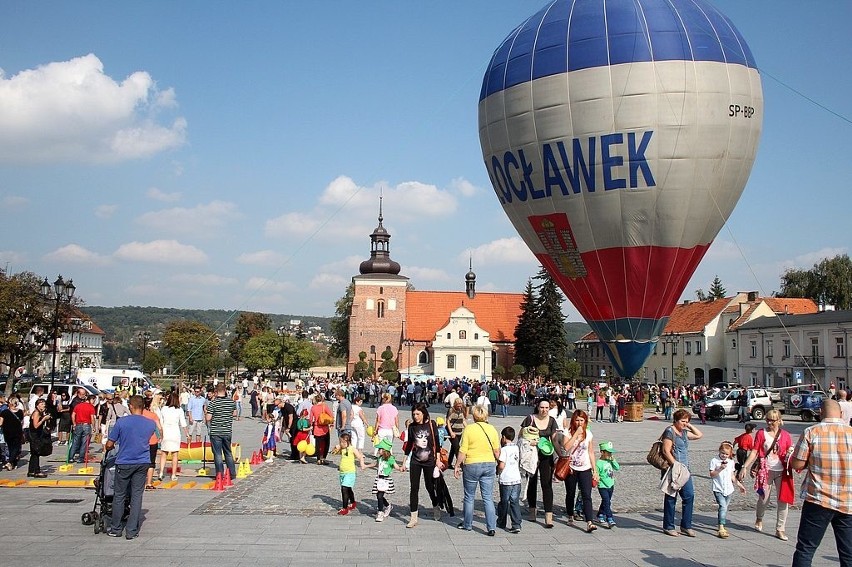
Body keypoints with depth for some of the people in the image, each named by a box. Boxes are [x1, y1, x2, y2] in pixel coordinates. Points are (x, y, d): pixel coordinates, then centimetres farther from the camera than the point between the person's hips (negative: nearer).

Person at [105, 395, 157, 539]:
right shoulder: (151, 424, 0)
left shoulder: (121, 422, -9)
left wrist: (106, 449, 18)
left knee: (119, 496, 11)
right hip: (142, 463, 2)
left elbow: (109, 444, -5)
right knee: (137, 496, 6)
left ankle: (116, 529, 20)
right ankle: (132, 531, 7)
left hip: (124, 463, -2)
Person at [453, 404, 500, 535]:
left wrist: (457, 466, 0)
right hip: (489, 465, 3)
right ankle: (491, 527, 2)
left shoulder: (469, 429, -10)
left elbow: (462, 451, -10)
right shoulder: (492, 429, 0)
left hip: (472, 465, -3)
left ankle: (467, 524, 24)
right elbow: (497, 451, 3)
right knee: (488, 498, 6)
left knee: (469, 497, 13)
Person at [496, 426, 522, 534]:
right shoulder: (517, 448, 8)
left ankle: (501, 523, 25)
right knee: (515, 502, 4)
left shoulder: (504, 449, -12)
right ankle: (516, 525, -4)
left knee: (504, 502, 10)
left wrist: (497, 471, 1)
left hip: (506, 480, -5)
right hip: (517, 479, 5)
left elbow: (501, 465, -19)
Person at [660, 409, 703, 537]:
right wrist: (676, 465, -19)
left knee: (689, 495, 4)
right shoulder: (670, 431, -10)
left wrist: (690, 426, 13)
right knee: (671, 498, 1)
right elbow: (666, 451, -16)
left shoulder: (684, 432, 15)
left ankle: (686, 526, 13)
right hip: (672, 469, -8)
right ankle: (668, 527, 10)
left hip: (684, 469, 8)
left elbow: (699, 435, 26)